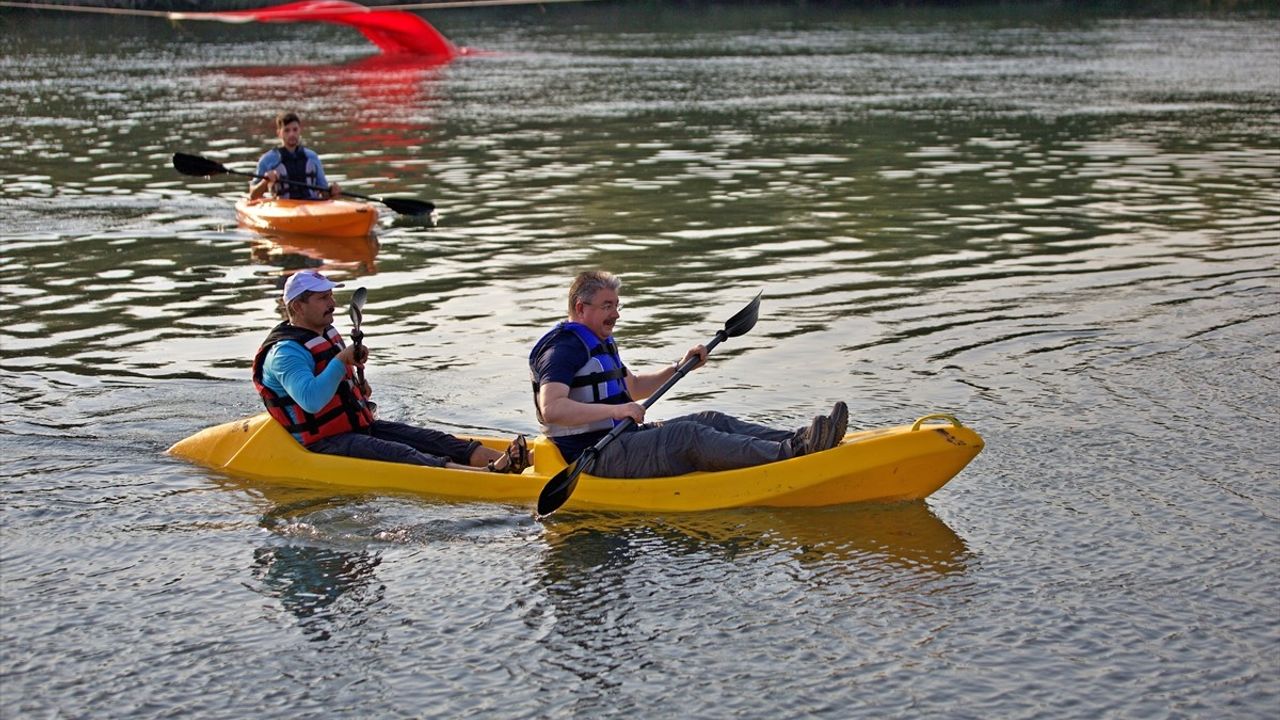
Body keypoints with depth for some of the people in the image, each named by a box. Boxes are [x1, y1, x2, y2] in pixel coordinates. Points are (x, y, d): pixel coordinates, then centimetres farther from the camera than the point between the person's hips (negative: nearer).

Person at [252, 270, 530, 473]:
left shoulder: (326, 333, 15)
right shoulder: (285, 351, -17)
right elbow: (311, 401, -34)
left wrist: (357, 387, 18)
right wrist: (341, 360, -34)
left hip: (360, 425, 10)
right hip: (324, 444, -10)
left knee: (433, 440, -9)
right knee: (399, 454, -29)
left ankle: (500, 459, -26)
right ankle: (485, 475, -48)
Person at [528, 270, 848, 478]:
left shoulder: (599, 343, 22)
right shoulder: (564, 349, -13)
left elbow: (633, 387, 34)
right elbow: (551, 409, -28)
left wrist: (679, 367, 19)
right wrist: (616, 410, -29)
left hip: (623, 439, 10)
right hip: (596, 455, -10)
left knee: (711, 421, -5)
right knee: (687, 436, -26)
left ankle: (799, 439, -20)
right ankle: (790, 453, -38)